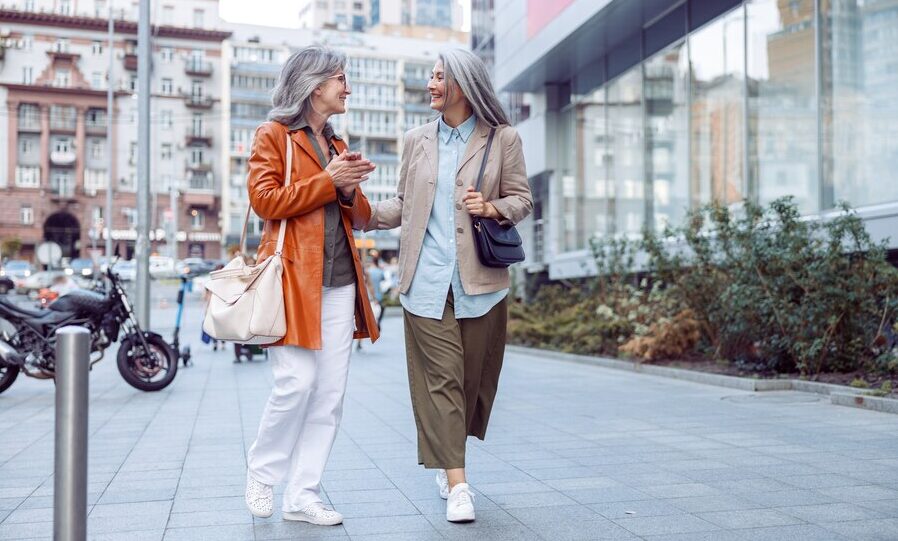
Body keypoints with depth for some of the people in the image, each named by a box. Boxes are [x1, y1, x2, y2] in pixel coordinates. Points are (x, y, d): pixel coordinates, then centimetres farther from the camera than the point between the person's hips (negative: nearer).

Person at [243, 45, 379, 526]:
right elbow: (264, 199, -10)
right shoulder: (273, 135, 4)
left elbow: (360, 219, 21)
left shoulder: (337, 145, 23)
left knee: (331, 394, 2)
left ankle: (302, 496, 11)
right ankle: (261, 472, 13)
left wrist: (350, 191, 0)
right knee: (297, 383, -13)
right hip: (293, 276, -6)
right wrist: (327, 181, -9)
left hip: (340, 282, 6)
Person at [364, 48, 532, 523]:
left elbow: (521, 199, 7)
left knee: (472, 376, 7)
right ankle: (456, 483, -2)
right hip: (427, 279, 1)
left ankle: (447, 465, 28)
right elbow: (402, 205, 14)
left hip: (480, 279, -1)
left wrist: (492, 207, -13)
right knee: (440, 377, -5)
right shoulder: (416, 140, 12)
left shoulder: (503, 139, 5)